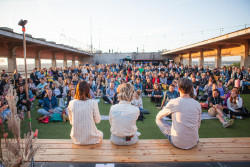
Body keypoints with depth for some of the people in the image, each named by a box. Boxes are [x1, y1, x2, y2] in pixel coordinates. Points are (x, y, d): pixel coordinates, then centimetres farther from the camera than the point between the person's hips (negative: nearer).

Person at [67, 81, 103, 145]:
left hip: (76, 139, 3)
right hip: (90, 139, -3)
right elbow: (97, 120, -5)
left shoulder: (71, 103, -8)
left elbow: (71, 121, 4)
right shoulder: (93, 102, -16)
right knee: (100, 133, 32)